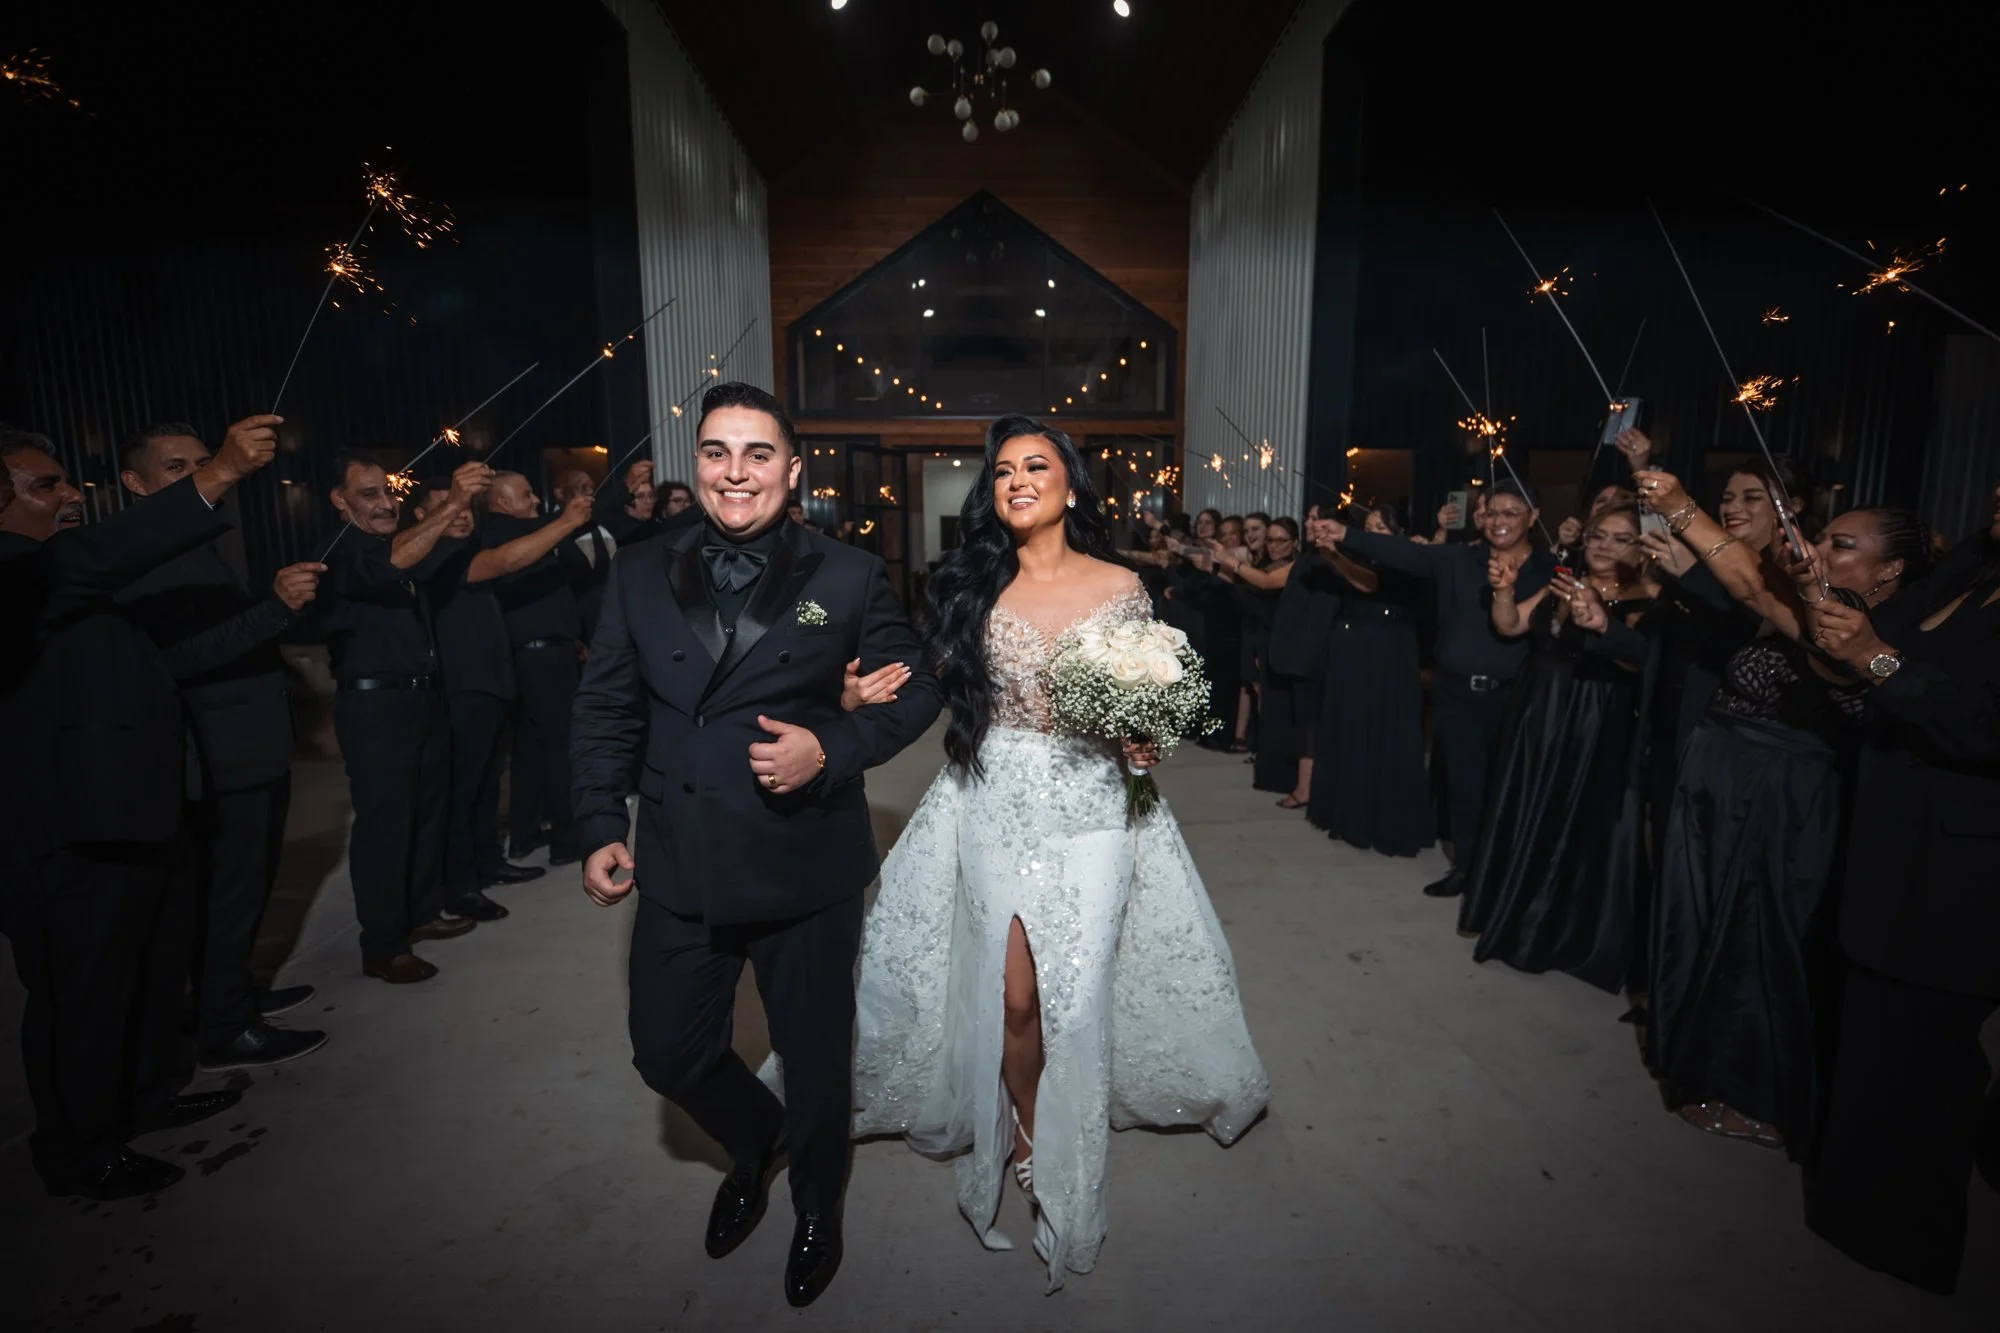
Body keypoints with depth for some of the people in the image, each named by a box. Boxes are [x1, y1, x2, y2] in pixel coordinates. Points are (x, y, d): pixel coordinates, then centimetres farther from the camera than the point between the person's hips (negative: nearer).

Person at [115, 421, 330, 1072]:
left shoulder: (203, 550, 17)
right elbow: (178, 655, -26)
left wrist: (288, 597, 9)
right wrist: (276, 607, -32)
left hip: (258, 750, 10)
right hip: (221, 762, -10)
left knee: (251, 886, 20)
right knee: (229, 893, -1)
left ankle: (236, 991, 35)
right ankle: (225, 1032, 10)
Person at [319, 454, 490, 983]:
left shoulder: (397, 542, 16)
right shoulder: (340, 554, -12)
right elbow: (392, 563, -35)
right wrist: (452, 504, -42)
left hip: (422, 697, 9)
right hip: (375, 705, -8)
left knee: (430, 807, 15)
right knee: (383, 822, -4)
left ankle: (423, 911, 29)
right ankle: (382, 947, 5)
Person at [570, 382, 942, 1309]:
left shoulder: (848, 577, -5)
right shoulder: (639, 576, 3)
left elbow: (914, 690, -2)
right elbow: (606, 710, 7)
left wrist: (833, 748, -17)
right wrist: (601, 828, 0)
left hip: (806, 866, -2)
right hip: (679, 871, 3)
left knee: (815, 1056, 16)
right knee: (668, 1055, 16)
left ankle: (817, 1208, 48)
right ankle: (754, 1142, 51)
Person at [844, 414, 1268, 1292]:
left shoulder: (1120, 586, -1)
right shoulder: (972, 585, 1)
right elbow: (943, 693, 2)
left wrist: (1144, 741, -14)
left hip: (1088, 809, 0)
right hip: (994, 807, 1)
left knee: (1075, 994, 3)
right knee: (1009, 996, 6)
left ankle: (1063, 1154, 31)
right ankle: (1026, 1133, 36)